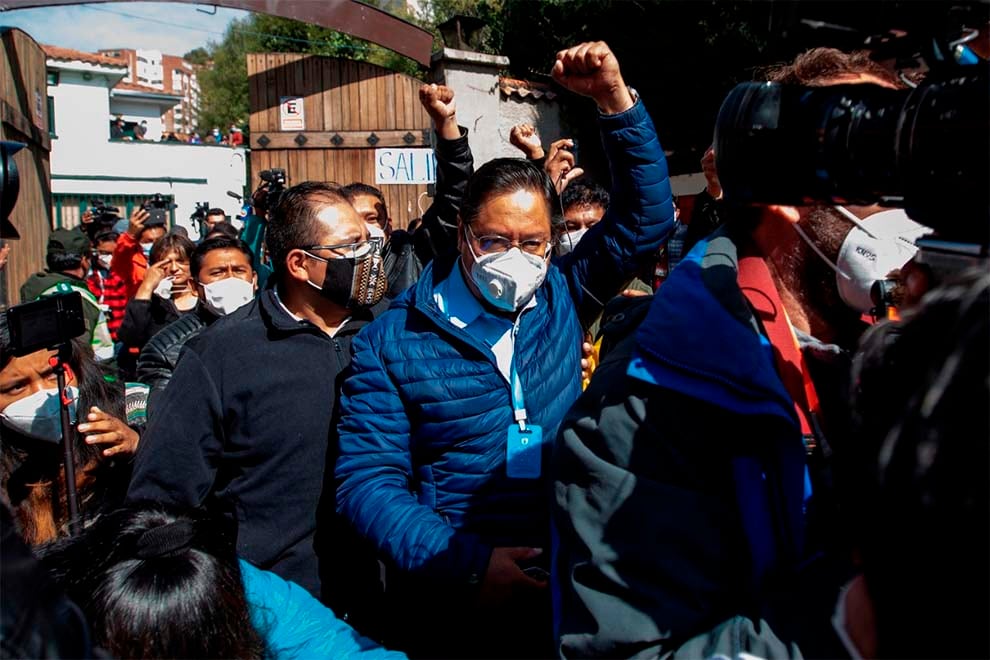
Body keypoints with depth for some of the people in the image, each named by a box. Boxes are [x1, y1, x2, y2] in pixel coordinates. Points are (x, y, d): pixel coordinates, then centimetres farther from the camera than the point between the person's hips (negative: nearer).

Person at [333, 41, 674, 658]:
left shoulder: (564, 297, 1)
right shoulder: (394, 338, -9)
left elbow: (647, 213, -1)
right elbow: (367, 481, -12)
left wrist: (616, 99, -14)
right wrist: (467, 563, -23)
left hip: (564, 597, 3)